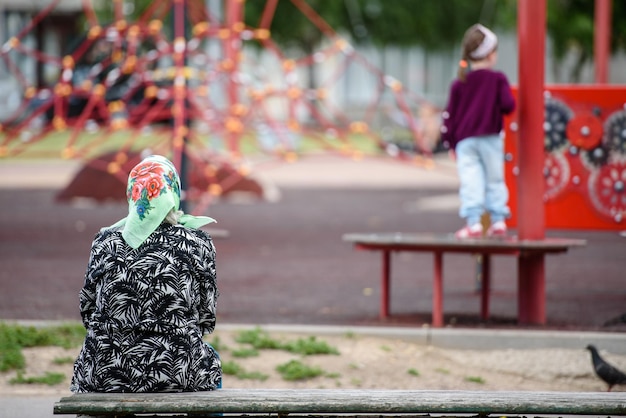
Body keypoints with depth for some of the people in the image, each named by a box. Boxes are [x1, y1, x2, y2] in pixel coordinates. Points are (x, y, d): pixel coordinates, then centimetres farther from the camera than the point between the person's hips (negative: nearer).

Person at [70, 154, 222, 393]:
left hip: (103, 376, 1)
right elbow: (206, 319, 4)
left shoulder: (105, 242, 1)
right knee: (209, 359, 34)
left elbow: (87, 312, 9)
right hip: (177, 376, -1)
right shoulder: (197, 244, -4)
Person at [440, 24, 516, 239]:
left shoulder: (459, 84, 6)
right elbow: (508, 105, -12)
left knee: (470, 181, -4)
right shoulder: (498, 79, -2)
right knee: (495, 179, 9)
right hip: (490, 138, -1)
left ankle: (473, 222, -12)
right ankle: (498, 221, 8)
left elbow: (450, 114, 6)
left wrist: (449, 140, 13)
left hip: (465, 140, 1)